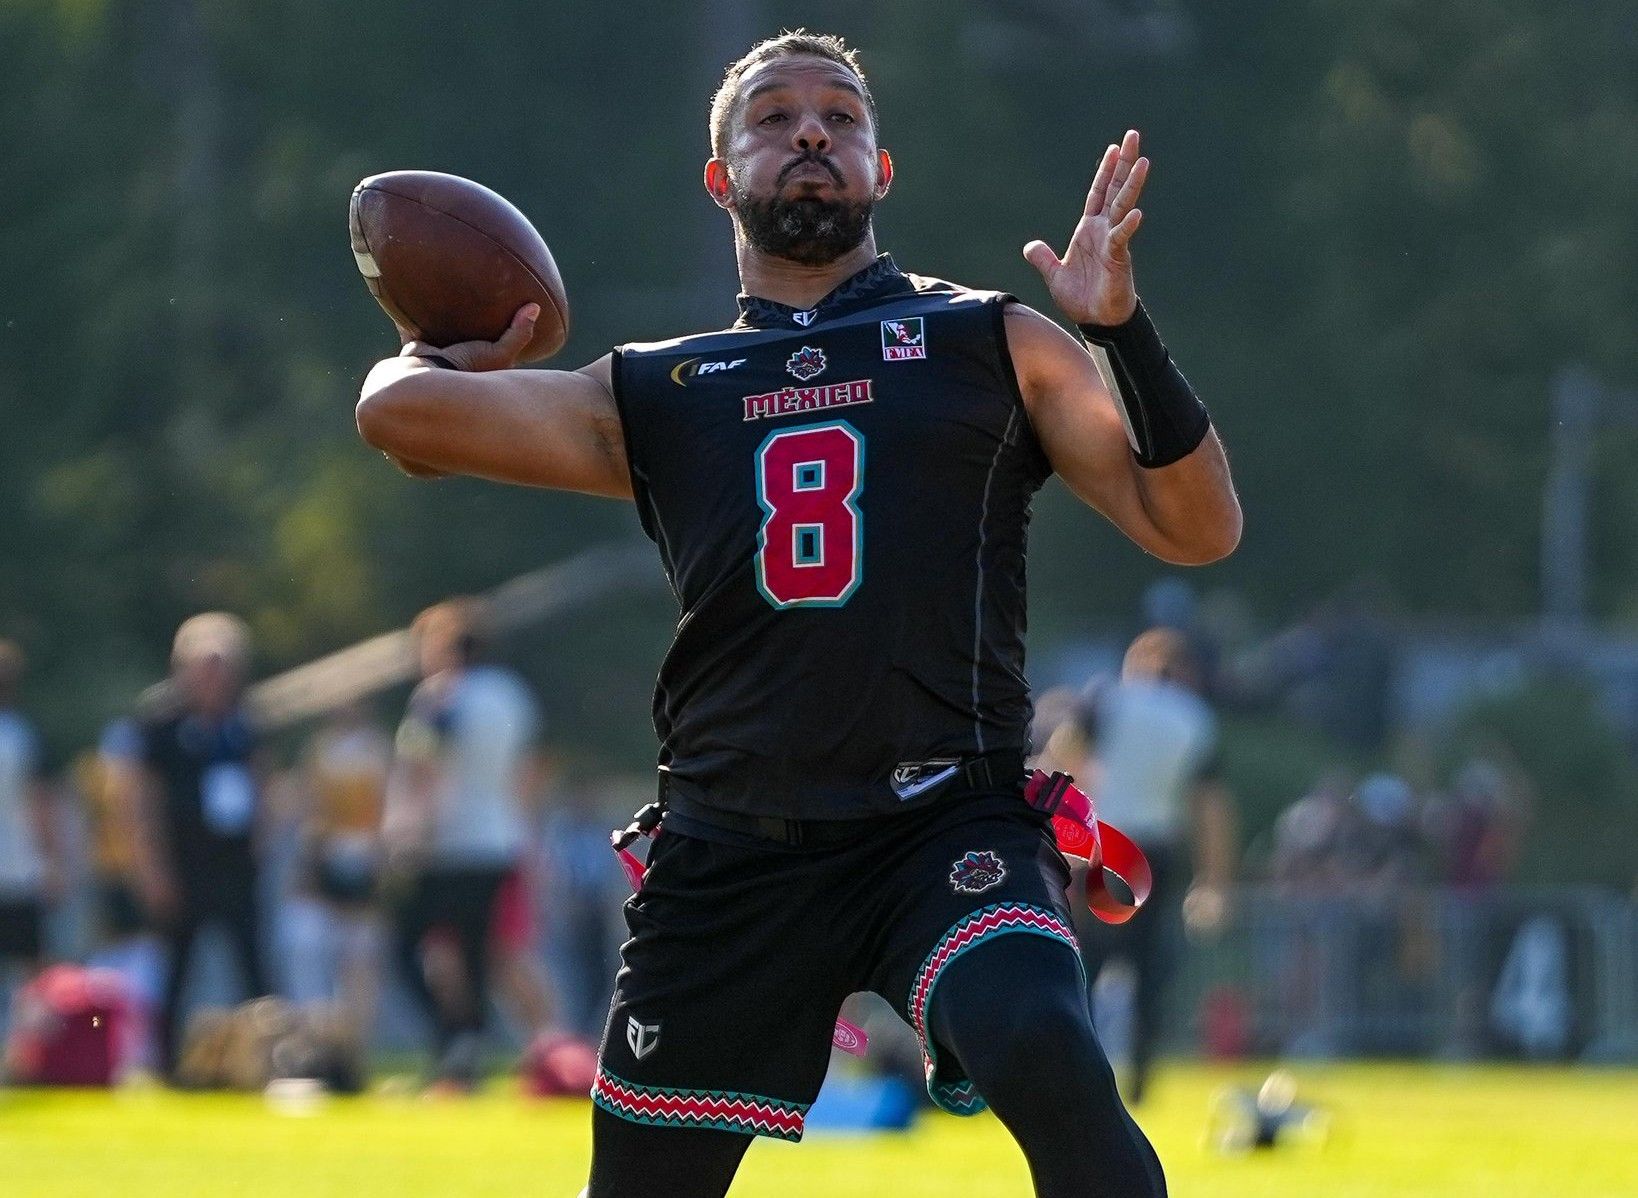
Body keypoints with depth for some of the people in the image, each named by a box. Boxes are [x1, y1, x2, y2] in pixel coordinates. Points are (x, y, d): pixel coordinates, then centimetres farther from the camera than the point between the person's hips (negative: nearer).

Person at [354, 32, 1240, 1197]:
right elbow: (402, 413, 3)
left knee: (1051, 1066, -32)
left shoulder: (999, 347, 12)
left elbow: (1196, 530, 3)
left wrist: (1123, 330, -8)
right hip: (729, 858, 3)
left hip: (947, 828, -3)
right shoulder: (651, 394, 16)